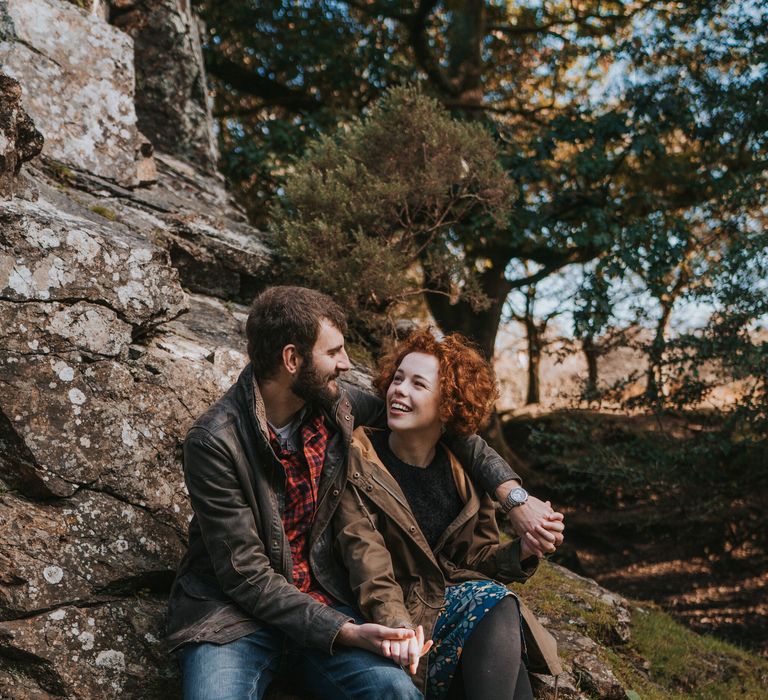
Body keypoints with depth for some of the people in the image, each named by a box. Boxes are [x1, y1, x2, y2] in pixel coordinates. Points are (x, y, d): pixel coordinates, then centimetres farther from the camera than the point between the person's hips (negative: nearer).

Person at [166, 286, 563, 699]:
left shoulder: (336, 406, -1)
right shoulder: (215, 442, -17)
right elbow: (246, 576, -16)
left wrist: (513, 494, 3)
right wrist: (343, 632, -24)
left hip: (320, 599, 4)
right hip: (233, 611, -3)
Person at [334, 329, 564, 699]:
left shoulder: (464, 471, 6)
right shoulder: (358, 459, -7)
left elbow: (476, 557, 11)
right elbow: (364, 554, -18)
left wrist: (522, 549, -11)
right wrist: (395, 623, -35)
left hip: (461, 593, 4)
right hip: (406, 610, -4)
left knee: (498, 603, -29)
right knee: (495, 606, -29)